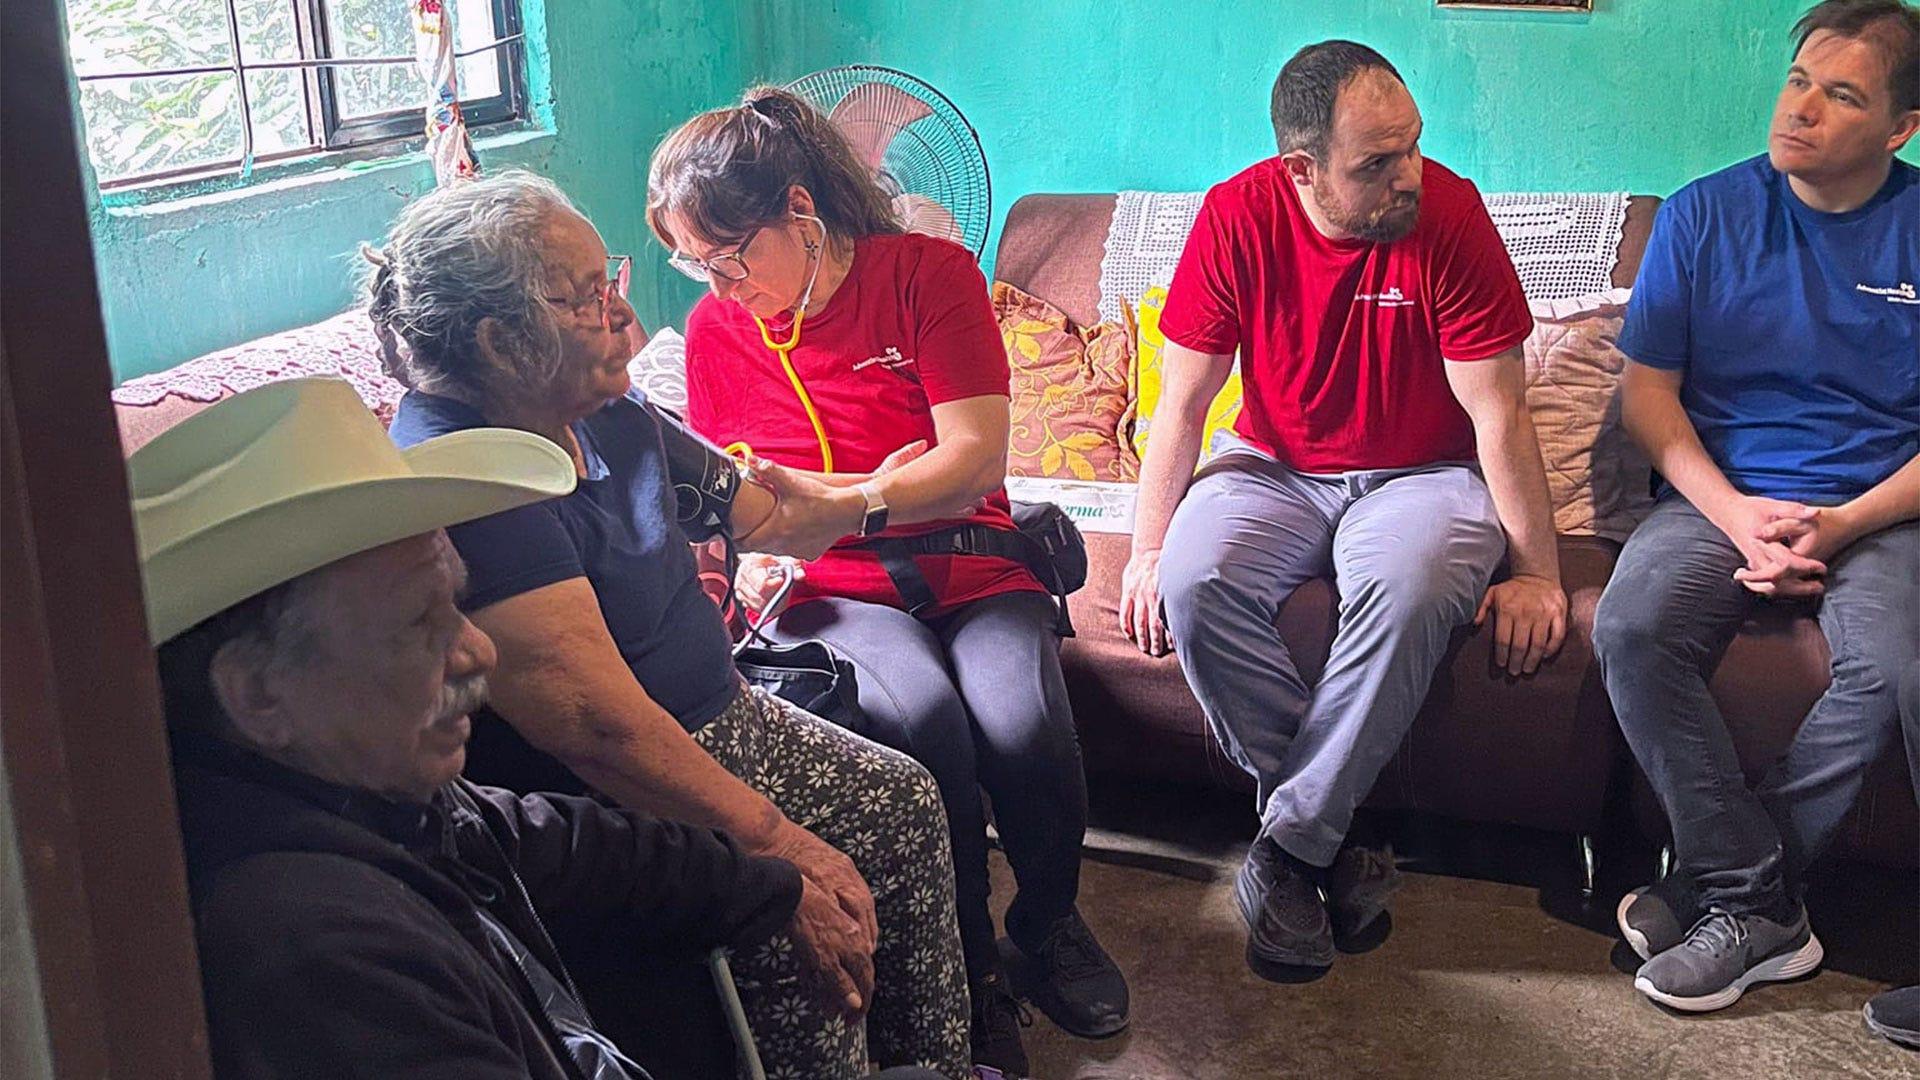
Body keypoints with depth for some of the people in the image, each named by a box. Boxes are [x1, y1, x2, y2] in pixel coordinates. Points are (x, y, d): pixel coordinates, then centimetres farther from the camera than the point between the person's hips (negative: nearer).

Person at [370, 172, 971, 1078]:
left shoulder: (609, 419, 2)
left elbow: (771, 519, 17)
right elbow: (606, 729, -31)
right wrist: (779, 848, -27)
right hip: (603, 804, -10)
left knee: (904, 802, 11)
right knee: (808, 935, -25)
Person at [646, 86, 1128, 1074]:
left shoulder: (928, 272, -5)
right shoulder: (714, 329, 5)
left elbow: (976, 459, -11)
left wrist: (830, 499, -23)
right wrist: (749, 555, -7)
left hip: (965, 563, 0)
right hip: (830, 590, 1)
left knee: (1024, 726, -30)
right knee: (924, 718, -33)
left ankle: (1048, 924, 3)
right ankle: (969, 980, -12)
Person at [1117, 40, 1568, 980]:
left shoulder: (1448, 212, -16)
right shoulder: (1238, 216, -11)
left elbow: (1498, 412, -13)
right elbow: (1183, 400, -5)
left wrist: (1536, 572, -12)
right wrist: (1147, 549, -9)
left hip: (1424, 474, -2)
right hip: (1276, 470, 2)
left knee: (1408, 587, -36)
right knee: (1195, 581, -29)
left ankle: (1290, 844, -19)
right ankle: (1330, 841, -16)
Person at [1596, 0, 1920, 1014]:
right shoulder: (1704, 214, 7)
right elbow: (1647, 390, 3)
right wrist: (1734, 514, -10)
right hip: (1719, 496, 1)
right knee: (1631, 629, -29)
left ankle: (1728, 888, -14)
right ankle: (1761, 906, -18)